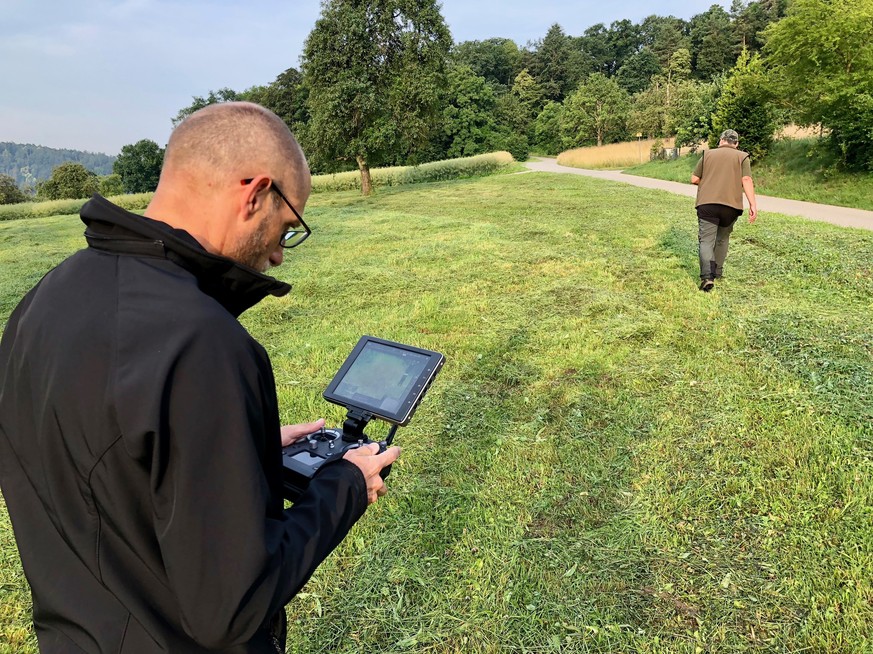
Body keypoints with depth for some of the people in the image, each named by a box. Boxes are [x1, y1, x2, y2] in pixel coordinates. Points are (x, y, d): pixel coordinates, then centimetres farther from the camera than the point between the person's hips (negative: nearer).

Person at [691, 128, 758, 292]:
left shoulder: (707, 154, 12)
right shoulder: (742, 156, 9)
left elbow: (694, 179, 10)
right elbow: (746, 180, -5)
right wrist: (753, 205, -9)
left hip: (707, 203, -1)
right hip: (731, 205, 1)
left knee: (707, 240, -4)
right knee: (722, 239, 20)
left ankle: (707, 276, -22)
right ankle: (717, 272, 29)